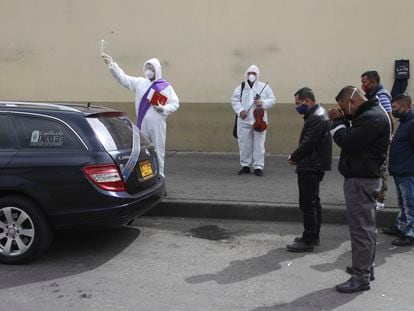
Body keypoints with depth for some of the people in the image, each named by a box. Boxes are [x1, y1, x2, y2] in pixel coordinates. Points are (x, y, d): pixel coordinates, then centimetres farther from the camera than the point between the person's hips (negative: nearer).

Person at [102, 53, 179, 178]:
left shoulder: (165, 86, 1)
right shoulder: (139, 82, 8)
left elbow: (175, 103, 0)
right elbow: (123, 78, 1)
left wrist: (163, 108, -17)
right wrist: (112, 64, -9)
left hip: (157, 124, -3)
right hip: (142, 123, 3)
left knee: (158, 151, 3)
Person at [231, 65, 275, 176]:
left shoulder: (264, 87, 5)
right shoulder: (241, 87, 7)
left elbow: (272, 100, 4)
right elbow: (235, 100, 3)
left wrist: (263, 103, -15)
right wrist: (240, 110, -13)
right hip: (244, 121, 1)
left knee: (259, 145, 1)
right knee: (244, 144, 6)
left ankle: (258, 167, 8)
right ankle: (245, 166, 18)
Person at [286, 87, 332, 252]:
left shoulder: (317, 118, -19)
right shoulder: (316, 114, 15)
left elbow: (308, 144, -23)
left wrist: (294, 157, -8)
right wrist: (296, 157, 5)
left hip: (311, 167, -11)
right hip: (313, 166, 11)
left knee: (307, 203, -6)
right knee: (313, 202, 17)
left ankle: (308, 240, 1)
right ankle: (313, 236, 27)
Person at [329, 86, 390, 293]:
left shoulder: (372, 118, -19)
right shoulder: (370, 114, 14)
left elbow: (348, 142, -24)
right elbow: (352, 137, 15)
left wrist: (338, 122, -10)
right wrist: (342, 120, 0)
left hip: (361, 180, -11)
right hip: (364, 177, 11)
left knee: (361, 227, -6)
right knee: (366, 225, 19)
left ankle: (361, 277, 1)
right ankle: (365, 266, 33)